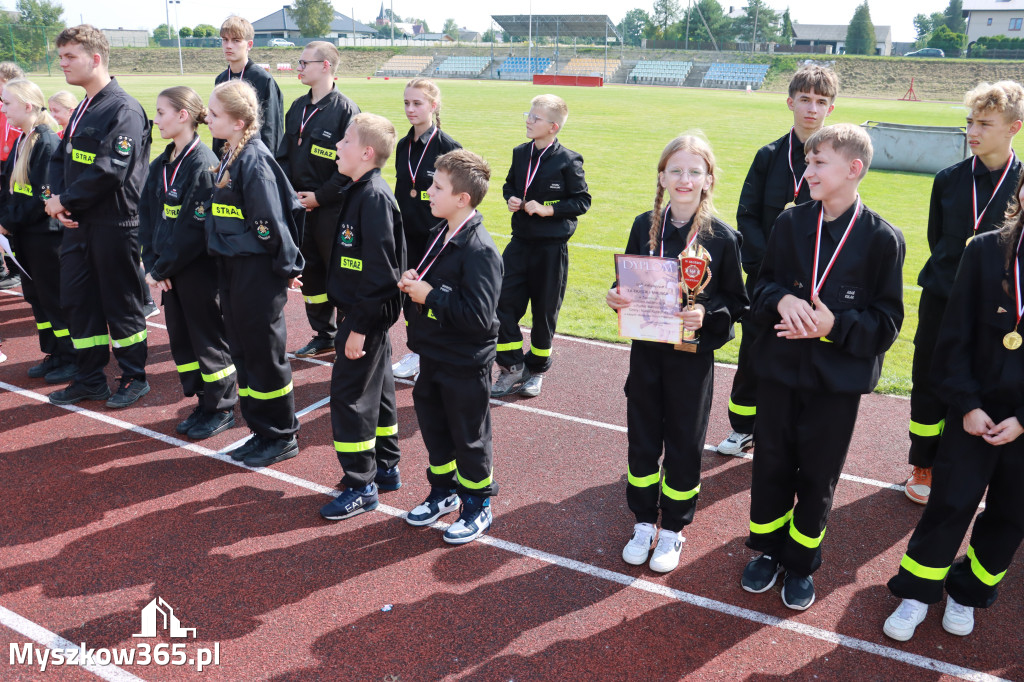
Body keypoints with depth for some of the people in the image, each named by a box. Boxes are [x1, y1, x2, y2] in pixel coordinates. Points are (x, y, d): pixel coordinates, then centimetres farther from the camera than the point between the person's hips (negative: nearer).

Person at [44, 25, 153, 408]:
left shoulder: (124, 110, -15)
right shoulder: (82, 110, 14)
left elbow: (109, 172, -23)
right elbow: (60, 158, 15)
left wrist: (65, 200, -13)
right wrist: (58, 199, -3)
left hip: (114, 225, -9)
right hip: (77, 223, 9)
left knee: (121, 304, 3)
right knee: (76, 300, 13)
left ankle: (134, 378, 21)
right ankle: (90, 380, 26)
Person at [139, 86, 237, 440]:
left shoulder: (203, 163, -17)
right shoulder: (161, 165, 9)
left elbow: (194, 228, -21)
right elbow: (147, 215, 9)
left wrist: (161, 267, -15)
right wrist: (152, 262, -3)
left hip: (200, 269, -8)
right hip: (170, 270, 8)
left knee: (208, 338, 4)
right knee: (180, 337, 15)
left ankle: (221, 409, 19)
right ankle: (204, 402, 29)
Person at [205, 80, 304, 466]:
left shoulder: (254, 160, -17)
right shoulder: (229, 157, 11)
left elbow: (271, 220, -19)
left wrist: (287, 266, -14)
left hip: (258, 271, -9)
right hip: (231, 269, 9)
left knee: (264, 354, 1)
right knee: (242, 351, 14)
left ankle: (282, 437, 16)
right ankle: (261, 430, 27)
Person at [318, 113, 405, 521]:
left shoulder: (374, 197, -20)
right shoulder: (362, 192, 10)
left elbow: (379, 269, -24)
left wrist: (359, 326, -22)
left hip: (366, 315, -10)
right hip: (367, 314, 10)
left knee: (349, 395, -2)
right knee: (376, 388, 18)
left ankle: (360, 486, 10)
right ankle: (385, 468, 32)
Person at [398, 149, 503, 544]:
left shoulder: (480, 250, -23)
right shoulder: (440, 234, 5)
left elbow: (479, 315, -30)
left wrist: (430, 295, -23)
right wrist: (415, 281, -1)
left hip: (465, 364, -9)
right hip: (433, 354, 9)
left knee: (469, 436, 8)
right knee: (433, 426, 20)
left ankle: (478, 505, 28)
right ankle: (443, 492, 41)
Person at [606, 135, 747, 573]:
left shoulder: (723, 237, -9)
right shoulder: (645, 226, 0)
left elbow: (737, 302, -4)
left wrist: (707, 314, -23)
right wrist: (616, 298, -12)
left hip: (692, 356, -2)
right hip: (646, 351, 3)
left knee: (684, 445, 10)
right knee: (642, 440, 12)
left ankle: (673, 529, 30)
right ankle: (643, 523, 32)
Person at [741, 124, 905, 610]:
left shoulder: (883, 239, -9)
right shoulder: (791, 222, -1)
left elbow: (887, 322, -6)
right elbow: (762, 285, 4)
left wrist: (836, 325, -23)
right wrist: (781, 300, -18)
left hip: (838, 378, -2)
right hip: (780, 369, 2)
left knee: (818, 476, 11)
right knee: (772, 465, 13)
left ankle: (801, 562, 32)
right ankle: (767, 549, 35)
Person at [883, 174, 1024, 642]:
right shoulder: (986, 250, -6)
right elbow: (955, 335, -4)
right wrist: (966, 404, -8)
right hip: (977, 410, -1)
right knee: (950, 503, 5)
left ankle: (967, 593, 36)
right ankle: (916, 594, 24)